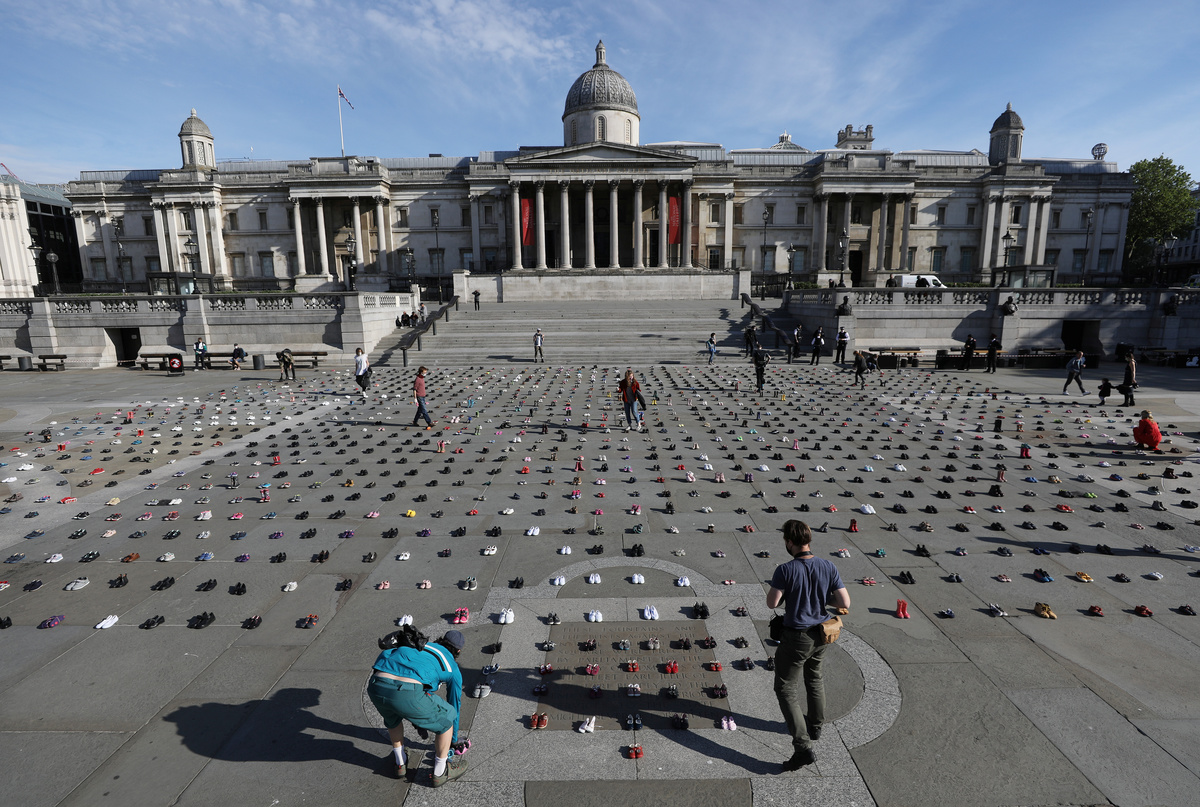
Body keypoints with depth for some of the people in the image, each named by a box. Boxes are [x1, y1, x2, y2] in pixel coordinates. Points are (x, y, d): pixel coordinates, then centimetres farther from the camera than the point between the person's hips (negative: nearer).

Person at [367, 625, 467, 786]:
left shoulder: (419, 646, 37)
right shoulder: (453, 669, 24)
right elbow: (455, 704, 36)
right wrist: (454, 739, 55)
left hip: (375, 688, 5)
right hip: (408, 694, -5)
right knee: (446, 718, 23)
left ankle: (400, 764, 52)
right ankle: (440, 773, 36)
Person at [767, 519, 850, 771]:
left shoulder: (786, 570, -24)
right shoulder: (828, 567, -10)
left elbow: (772, 603, -18)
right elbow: (845, 604, -9)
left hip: (796, 638, -6)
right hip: (821, 636, 6)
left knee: (786, 690, 6)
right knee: (814, 678, 30)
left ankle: (803, 747, -1)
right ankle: (815, 725, 49)